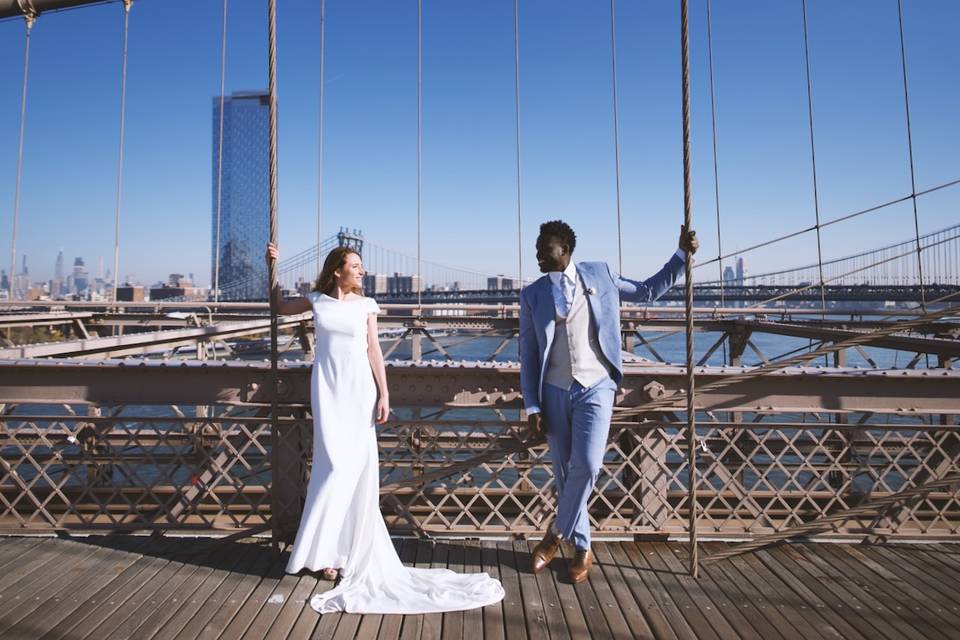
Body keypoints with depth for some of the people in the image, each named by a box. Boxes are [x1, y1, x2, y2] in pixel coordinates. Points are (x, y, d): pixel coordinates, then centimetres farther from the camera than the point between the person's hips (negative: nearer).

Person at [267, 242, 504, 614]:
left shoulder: (366, 305, 4)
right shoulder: (317, 300, 4)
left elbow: (373, 351, 3)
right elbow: (279, 307, 19)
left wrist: (383, 394, -2)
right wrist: (273, 268, 12)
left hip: (359, 389, 1)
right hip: (328, 389, -1)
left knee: (358, 467, 2)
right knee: (336, 465, -7)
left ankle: (353, 549, 17)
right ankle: (327, 550, 9)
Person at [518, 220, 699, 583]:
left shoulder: (599, 275, 5)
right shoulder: (532, 295, 5)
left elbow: (648, 291, 18)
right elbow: (528, 355, 4)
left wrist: (682, 254, 11)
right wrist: (532, 407, -1)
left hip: (595, 388, -1)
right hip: (556, 392, 1)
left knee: (586, 466, -16)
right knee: (565, 472, 7)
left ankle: (556, 535, 8)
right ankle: (581, 548, 28)